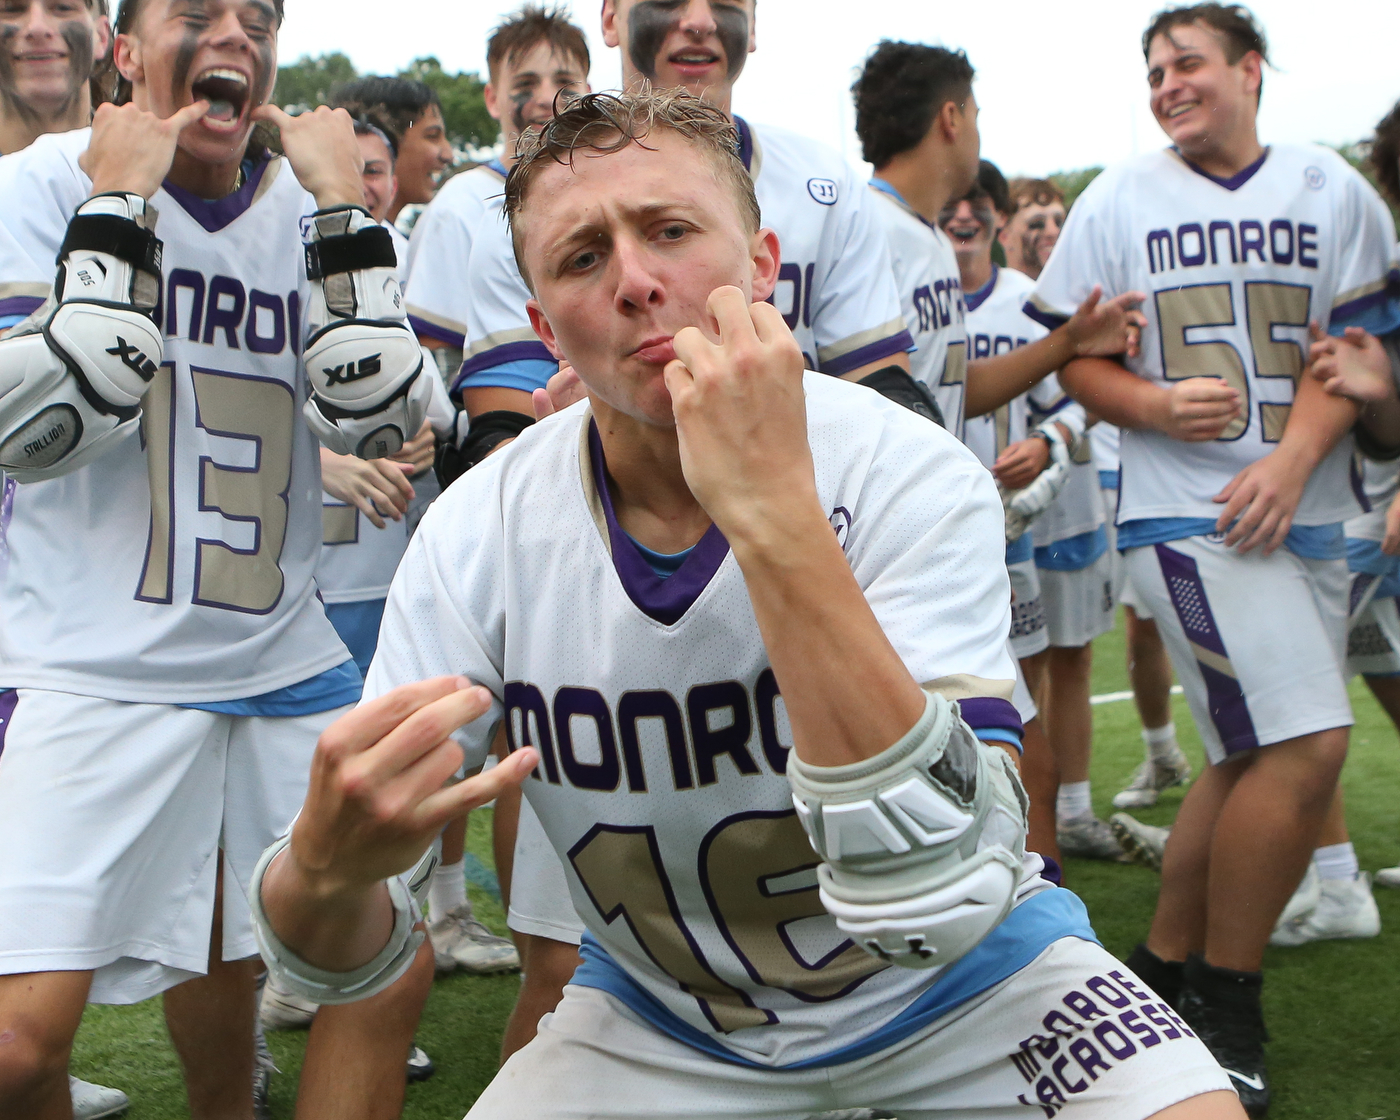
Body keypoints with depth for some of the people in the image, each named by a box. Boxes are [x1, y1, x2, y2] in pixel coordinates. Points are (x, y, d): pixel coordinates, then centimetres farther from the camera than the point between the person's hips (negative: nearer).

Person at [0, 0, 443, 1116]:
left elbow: (380, 420, -5)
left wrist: (339, 205, -9)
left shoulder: (305, 212, 7)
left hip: (283, 661, 5)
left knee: (392, 962, 10)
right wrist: (121, 203, -16)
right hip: (90, 671, -5)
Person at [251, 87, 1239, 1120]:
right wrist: (325, 868, -39)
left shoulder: (910, 477, -23)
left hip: (940, 992, -2)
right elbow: (346, 957, -14)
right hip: (663, 1016, 3)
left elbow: (939, 905, -36)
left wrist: (773, 511, -41)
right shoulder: (480, 532, -15)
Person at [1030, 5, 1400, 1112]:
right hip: (1185, 511, -4)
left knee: (1254, 758, 8)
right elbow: (1074, 356, 4)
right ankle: (1224, 1006, -1)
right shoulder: (1120, 200, 3)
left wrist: (1293, 461, -12)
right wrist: (1158, 407, -16)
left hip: (1302, 514, 4)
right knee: (1308, 744, -15)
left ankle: (1165, 966, 25)